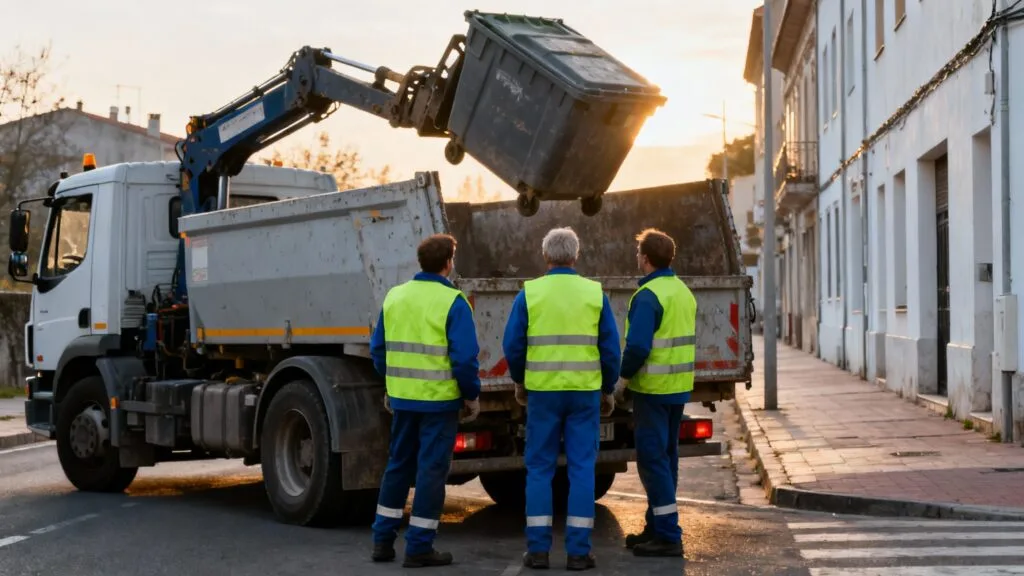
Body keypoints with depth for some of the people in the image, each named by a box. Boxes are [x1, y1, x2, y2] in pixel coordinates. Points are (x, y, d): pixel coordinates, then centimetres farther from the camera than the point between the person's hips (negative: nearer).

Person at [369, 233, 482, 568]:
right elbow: (464, 357, -16)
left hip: (402, 398, 6)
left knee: (398, 465, 17)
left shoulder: (394, 296, 6)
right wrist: (472, 395, -3)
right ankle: (419, 547, 6)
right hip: (439, 400, -6)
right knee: (431, 470, 2)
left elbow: (378, 348, 11)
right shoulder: (453, 303, -12)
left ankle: (383, 540, 20)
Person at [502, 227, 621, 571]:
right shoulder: (595, 294, 1)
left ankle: (538, 549, 7)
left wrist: (519, 382, 16)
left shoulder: (529, 293, -1)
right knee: (582, 469, 4)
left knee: (539, 469, 8)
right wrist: (608, 390, 13)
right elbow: (610, 349, 1)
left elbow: (512, 346, -1)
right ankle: (578, 551, 4)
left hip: (542, 391, 0)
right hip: (585, 392, 0)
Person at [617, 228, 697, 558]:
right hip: (680, 387, 9)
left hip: (653, 388, -9)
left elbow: (637, 346, -24)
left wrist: (624, 372, -7)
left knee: (653, 458, -4)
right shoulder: (684, 292, 12)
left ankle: (667, 536, -4)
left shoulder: (648, 296, -17)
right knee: (666, 456, 15)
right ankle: (658, 527, 24)